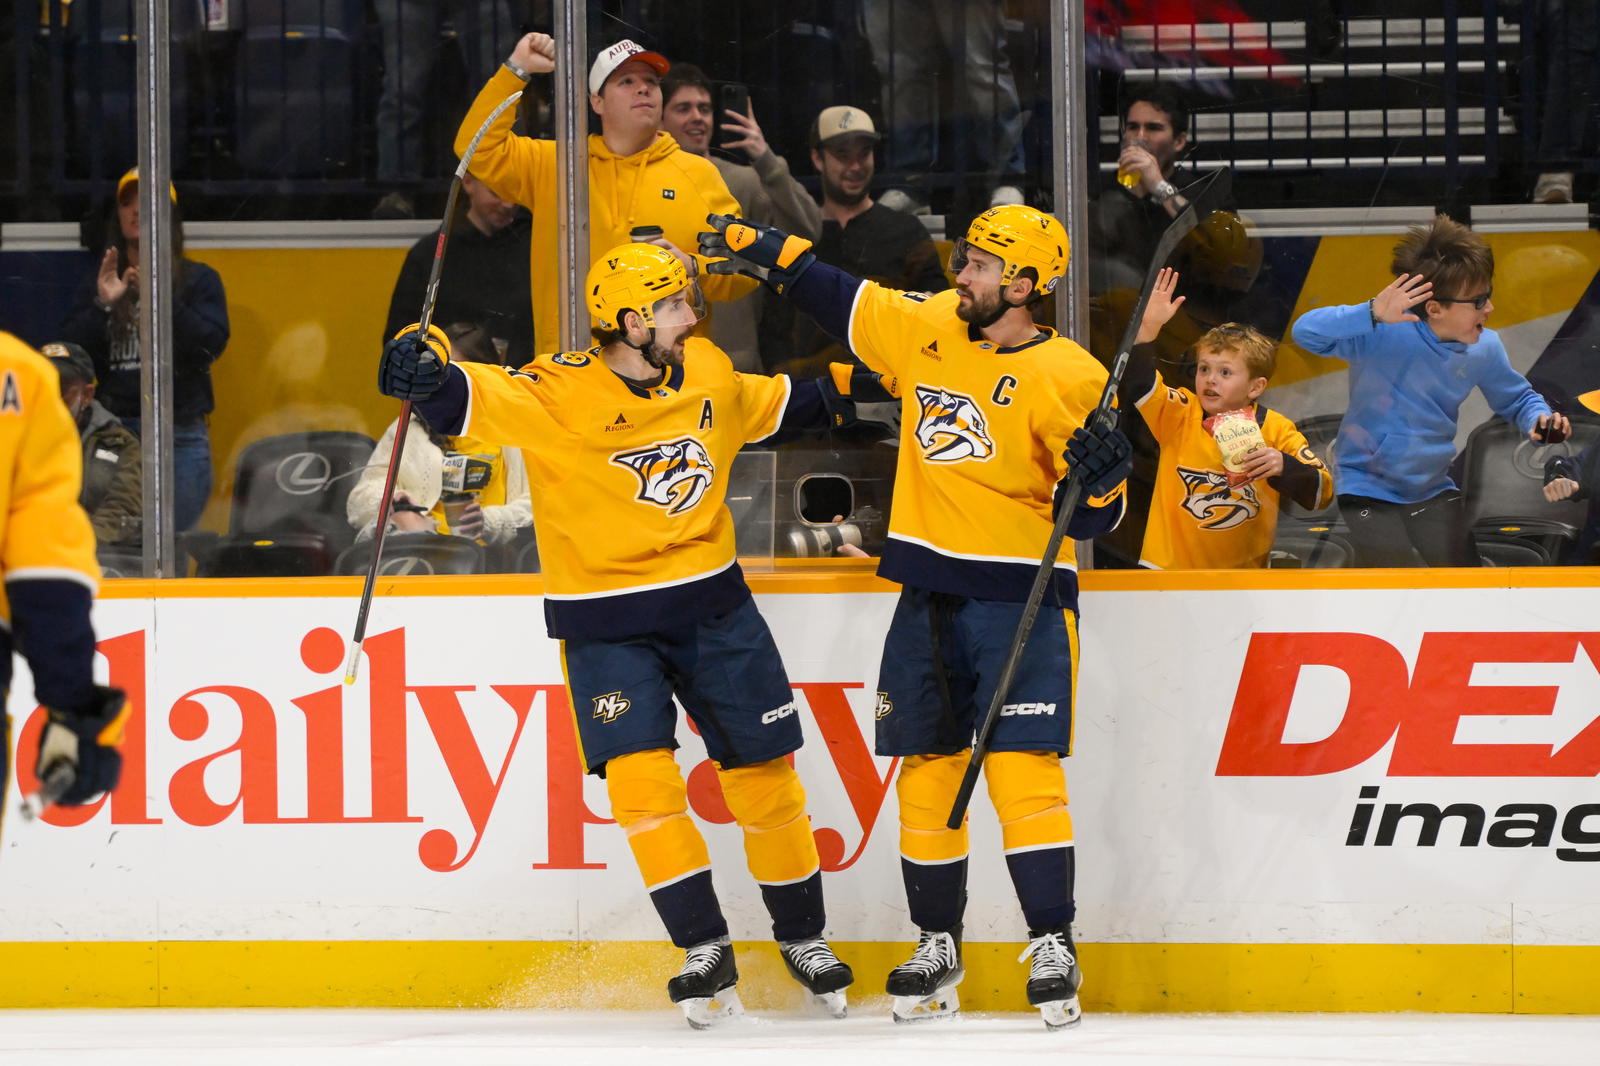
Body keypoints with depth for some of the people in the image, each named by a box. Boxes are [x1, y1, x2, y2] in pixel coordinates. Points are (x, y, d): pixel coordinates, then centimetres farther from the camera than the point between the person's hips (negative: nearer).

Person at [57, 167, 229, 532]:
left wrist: (165, 300, -17)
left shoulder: (199, 280, 10)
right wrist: (102, 306, -10)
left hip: (180, 437, -2)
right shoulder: (96, 284, 16)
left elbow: (211, 344, -6)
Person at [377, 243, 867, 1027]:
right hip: (605, 627, -4)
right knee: (639, 777, -17)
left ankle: (803, 936, 25)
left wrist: (839, 395, 18)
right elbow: (478, 400, -33)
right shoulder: (560, 393, -18)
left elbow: (770, 406, 23)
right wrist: (426, 372, -53)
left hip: (711, 608, 4)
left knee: (763, 771, 7)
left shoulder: (708, 374, 2)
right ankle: (705, 953, -7)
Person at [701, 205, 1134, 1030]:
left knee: (1022, 768, -14)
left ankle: (1052, 946, -10)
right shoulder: (923, 329, 6)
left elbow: (1091, 518, -8)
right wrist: (768, 252, 16)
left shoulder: (1064, 378, -9)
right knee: (927, 770, 8)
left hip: (1020, 597, -6)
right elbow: (842, 300, 22)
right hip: (929, 596, 6)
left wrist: (1098, 475, -28)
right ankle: (938, 946, 19)